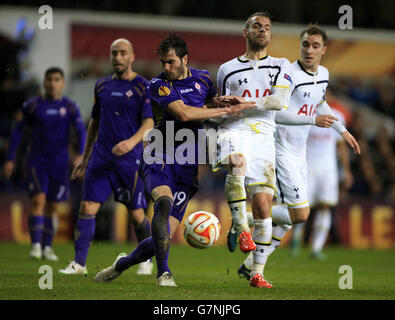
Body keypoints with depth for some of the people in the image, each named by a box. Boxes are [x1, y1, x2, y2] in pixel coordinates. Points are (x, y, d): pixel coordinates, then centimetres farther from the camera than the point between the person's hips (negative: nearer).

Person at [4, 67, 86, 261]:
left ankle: (47, 247, 17)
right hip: (37, 162, -2)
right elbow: (17, 132, 3)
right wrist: (10, 160, 0)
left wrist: (81, 155, -26)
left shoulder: (70, 107, 0)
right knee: (38, 200, -17)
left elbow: (80, 131, -9)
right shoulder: (32, 105, -2)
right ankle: (36, 245, -17)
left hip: (59, 163, 2)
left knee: (52, 205, 6)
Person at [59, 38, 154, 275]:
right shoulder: (102, 86, 14)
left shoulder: (143, 87, -1)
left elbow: (149, 122, -11)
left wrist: (132, 141, -30)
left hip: (130, 160, -4)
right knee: (87, 207, -6)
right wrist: (85, 159, 21)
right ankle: (79, 263, -4)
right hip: (100, 158, 4)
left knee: (136, 213, 1)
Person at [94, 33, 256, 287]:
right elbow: (184, 113, -19)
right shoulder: (159, 85, -5)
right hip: (160, 160, -4)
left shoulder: (202, 78, 11)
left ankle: (122, 263, 23)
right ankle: (164, 273, -31)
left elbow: (212, 100, 33)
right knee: (164, 202, -36)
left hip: (186, 168, 4)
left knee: (165, 236, -4)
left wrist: (222, 102, 7)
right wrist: (227, 110, -17)